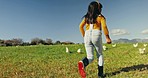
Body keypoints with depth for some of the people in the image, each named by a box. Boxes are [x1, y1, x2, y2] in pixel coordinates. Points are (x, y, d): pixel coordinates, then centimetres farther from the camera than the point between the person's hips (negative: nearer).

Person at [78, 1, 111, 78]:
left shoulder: (86, 17, 19)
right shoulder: (100, 17, 8)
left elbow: (81, 26, 8)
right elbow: (104, 27, -7)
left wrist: (84, 36, 15)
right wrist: (107, 37, -2)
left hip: (87, 36, 3)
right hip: (96, 35, -3)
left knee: (90, 57, 6)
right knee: (100, 55, 18)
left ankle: (82, 63, -28)